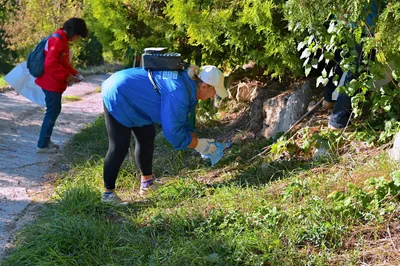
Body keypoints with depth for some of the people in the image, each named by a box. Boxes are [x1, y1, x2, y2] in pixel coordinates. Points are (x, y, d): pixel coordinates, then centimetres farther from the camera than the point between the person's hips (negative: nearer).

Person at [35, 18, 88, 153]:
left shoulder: (62, 39, 13)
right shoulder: (57, 40, -20)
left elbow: (63, 63, 22)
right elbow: (50, 64, -29)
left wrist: (74, 73, 8)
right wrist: (66, 76, -21)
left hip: (54, 83, 10)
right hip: (51, 83, -10)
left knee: (54, 111, 16)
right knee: (52, 113, -4)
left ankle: (46, 140, 25)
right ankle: (42, 145, 2)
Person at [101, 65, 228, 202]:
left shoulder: (187, 82, 1)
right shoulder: (178, 93, -30)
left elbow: (181, 121, 12)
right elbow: (173, 131, -26)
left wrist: (197, 140, 1)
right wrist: (199, 144, -16)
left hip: (131, 95, 10)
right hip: (117, 96, -10)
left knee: (147, 138, 13)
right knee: (119, 147, -9)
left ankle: (147, 181, 25)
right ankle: (108, 193, 0)